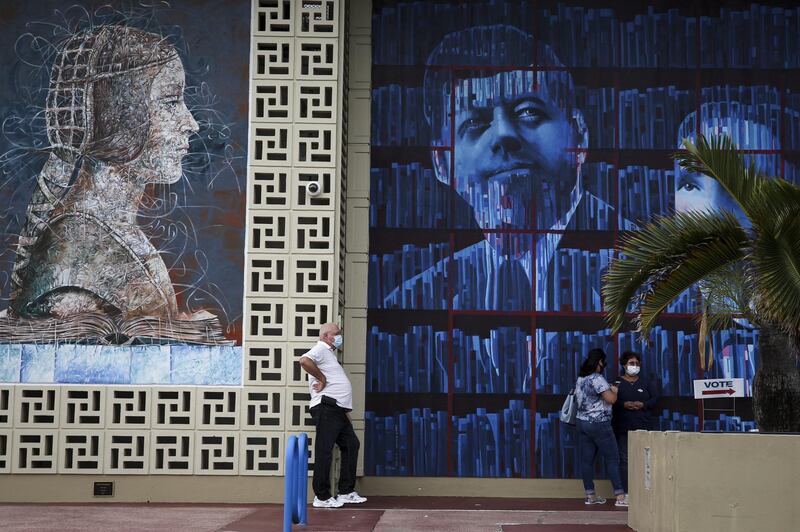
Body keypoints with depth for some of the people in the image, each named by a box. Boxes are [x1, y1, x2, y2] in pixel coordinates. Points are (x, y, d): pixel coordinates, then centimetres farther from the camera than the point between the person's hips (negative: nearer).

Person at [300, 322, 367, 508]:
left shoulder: (329, 353, 26)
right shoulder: (321, 349, -6)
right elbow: (304, 361, -28)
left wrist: (346, 411, 23)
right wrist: (321, 378, -17)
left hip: (338, 410, 11)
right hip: (327, 407, -11)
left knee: (351, 445, 13)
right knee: (324, 451, -7)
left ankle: (346, 492, 16)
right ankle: (322, 497, -3)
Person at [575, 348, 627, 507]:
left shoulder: (581, 379, 11)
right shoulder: (597, 379, -16)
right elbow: (611, 399, -23)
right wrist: (614, 391, 0)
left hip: (582, 422, 8)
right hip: (599, 424, -8)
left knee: (587, 459, 7)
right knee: (612, 458, -3)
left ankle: (590, 495, 11)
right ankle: (620, 496, -3)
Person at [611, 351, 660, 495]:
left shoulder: (646, 382, 13)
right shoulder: (617, 383, 6)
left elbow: (655, 398, 6)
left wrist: (643, 405, -10)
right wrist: (624, 404, -18)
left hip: (643, 426, 2)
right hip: (623, 428, -2)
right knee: (625, 459, -2)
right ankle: (625, 492, 1)